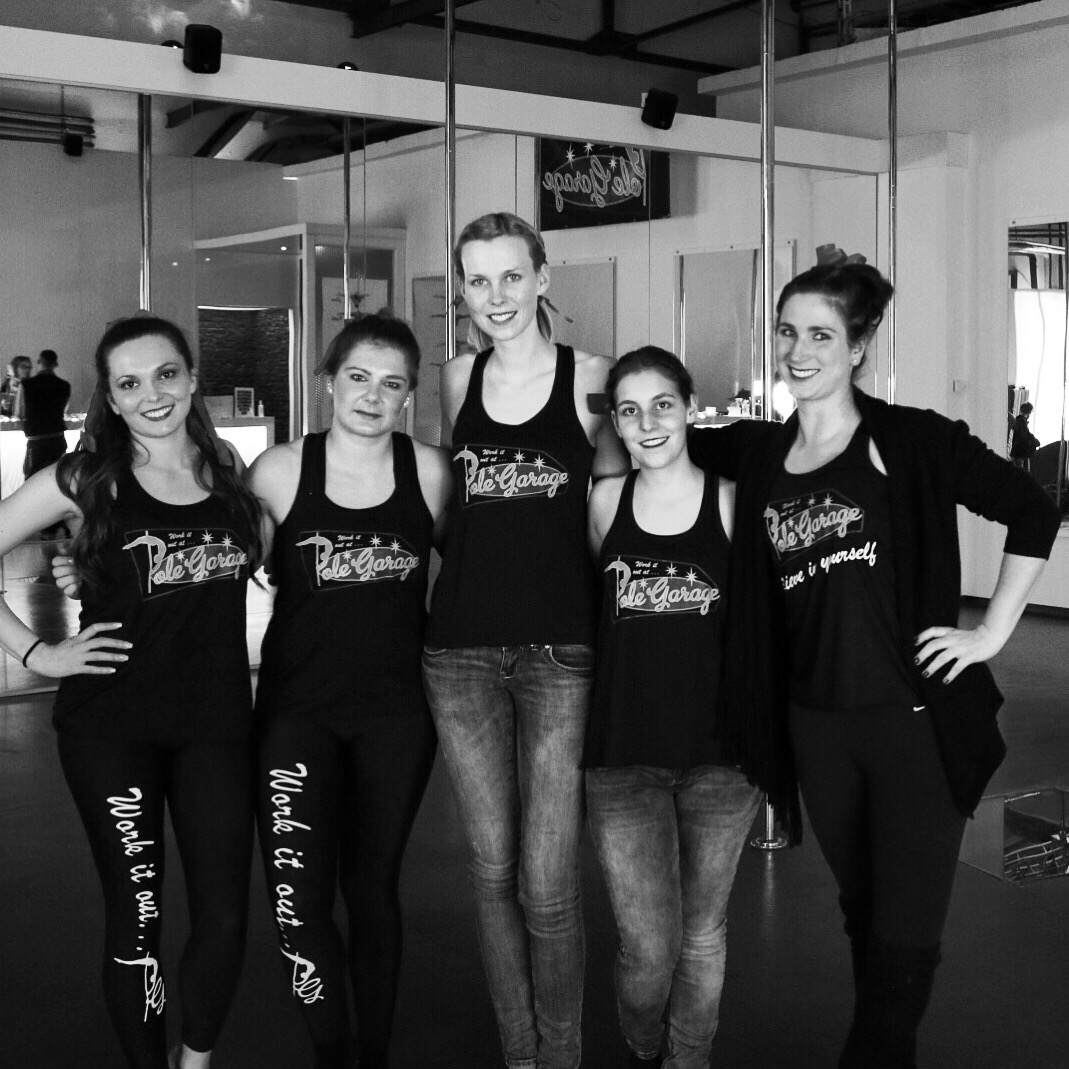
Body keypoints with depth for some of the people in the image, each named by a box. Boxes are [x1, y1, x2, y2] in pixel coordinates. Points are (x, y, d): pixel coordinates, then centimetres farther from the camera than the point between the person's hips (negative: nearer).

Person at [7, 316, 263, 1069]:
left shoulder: (230, 473, 6)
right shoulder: (87, 479, -3)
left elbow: (264, 570, 19)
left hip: (217, 721, 3)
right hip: (111, 729, -2)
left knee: (225, 918, 3)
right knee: (136, 919, 3)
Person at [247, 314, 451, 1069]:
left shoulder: (429, 470, -3)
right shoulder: (280, 470, -6)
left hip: (397, 709, 1)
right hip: (297, 706, -1)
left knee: (374, 891, 13)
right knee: (298, 902, -8)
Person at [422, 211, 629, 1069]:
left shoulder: (590, 378, -1)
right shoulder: (457, 380, 9)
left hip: (560, 650, -3)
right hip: (462, 649, 3)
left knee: (547, 885, -4)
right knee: (492, 873, 9)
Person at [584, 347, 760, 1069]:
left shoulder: (731, 501, -1)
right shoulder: (604, 502, 2)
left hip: (720, 747, 0)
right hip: (624, 751, 0)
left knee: (703, 934, 13)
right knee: (648, 949, -2)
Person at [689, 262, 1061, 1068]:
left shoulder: (911, 440, -7)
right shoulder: (759, 453, 5)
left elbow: (1035, 513, -3)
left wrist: (991, 632, -6)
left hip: (918, 720, -4)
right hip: (814, 724, 4)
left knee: (904, 940, 0)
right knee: (860, 912, 19)